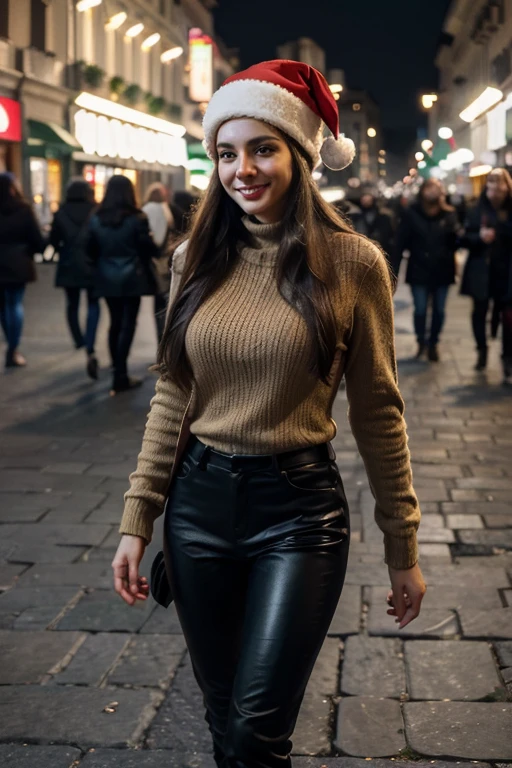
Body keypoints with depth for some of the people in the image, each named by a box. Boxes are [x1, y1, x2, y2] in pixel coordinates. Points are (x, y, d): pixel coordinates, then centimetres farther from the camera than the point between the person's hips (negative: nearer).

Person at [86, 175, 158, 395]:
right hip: (131, 278, -4)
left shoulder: (96, 219, 0)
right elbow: (148, 248, -6)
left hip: (107, 278, 4)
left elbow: (91, 250, 4)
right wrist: (157, 251, 15)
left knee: (115, 323, 15)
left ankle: (118, 370, 20)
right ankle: (120, 378, -5)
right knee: (128, 325, -1)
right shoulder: (137, 218, -11)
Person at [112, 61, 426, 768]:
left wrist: (403, 551, 1)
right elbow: (172, 398, 8)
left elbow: (377, 411, -2)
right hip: (199, 501, 4)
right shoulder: (196, 258, 3)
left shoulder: (352, 263, -7)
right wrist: (137, 521, 4)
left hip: (300, 505, -3)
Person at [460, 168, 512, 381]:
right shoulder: (477, 211, 2)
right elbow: (464, 238, 0)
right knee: (479, 312, 10)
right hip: (481, 270, 1)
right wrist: (479, 237, -16)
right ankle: (481, 350, 31)